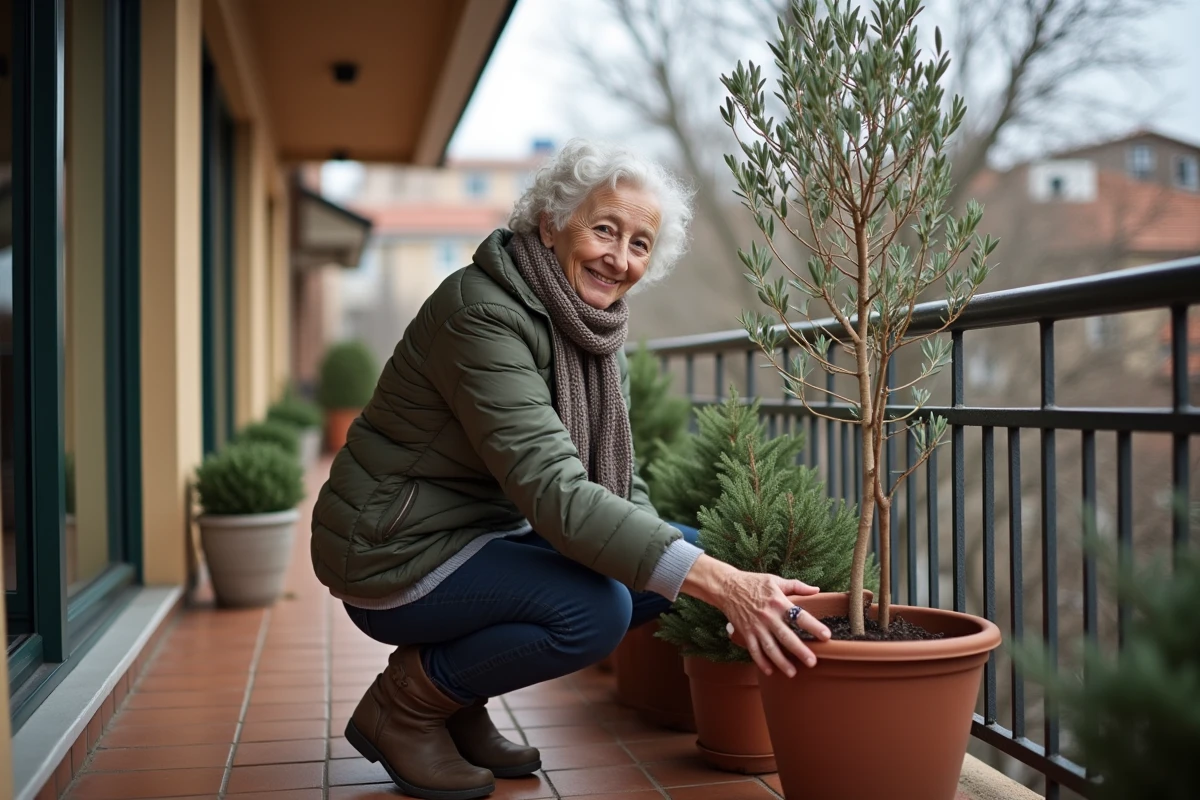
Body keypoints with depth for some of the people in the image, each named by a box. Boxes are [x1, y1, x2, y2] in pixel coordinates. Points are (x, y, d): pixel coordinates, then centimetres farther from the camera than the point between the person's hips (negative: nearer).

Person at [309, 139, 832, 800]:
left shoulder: (599, 334, 3)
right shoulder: (482, 313, -24)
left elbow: (621, 488, 3)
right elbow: (554, 491, -34)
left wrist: (711, 576, -15)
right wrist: (720, 583, -41)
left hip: (487, 533, 9)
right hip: (396, 551, -9)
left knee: (684, 547, -4)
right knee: (594, 607, -29)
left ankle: (460, 703, 7)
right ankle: (403, 705, -2)